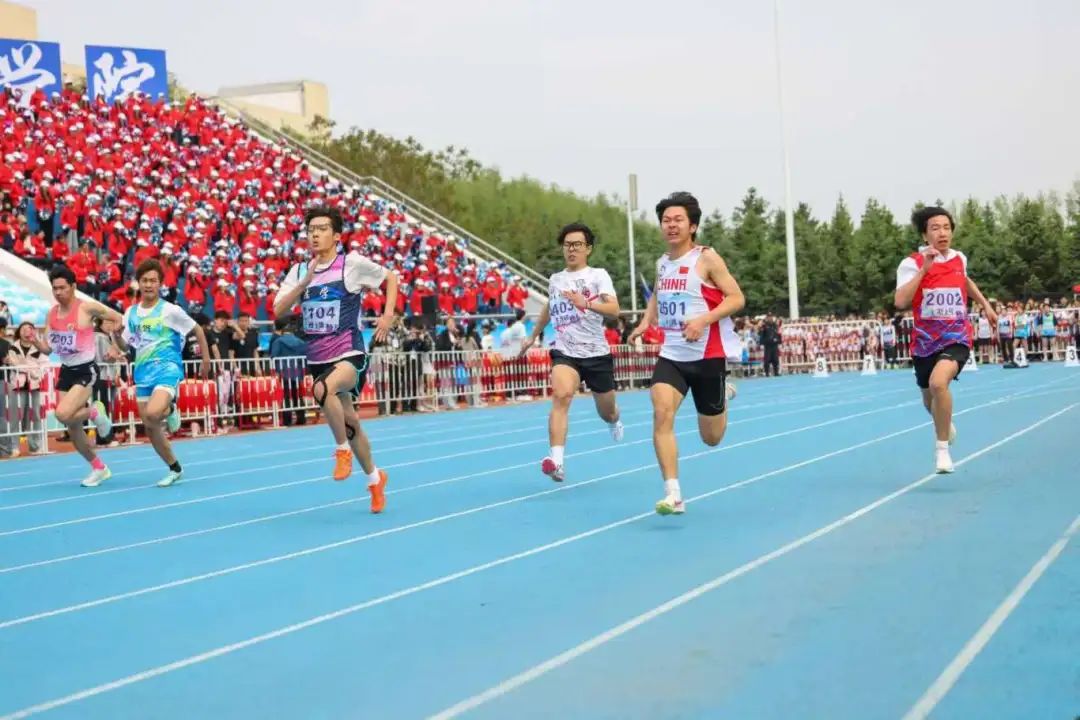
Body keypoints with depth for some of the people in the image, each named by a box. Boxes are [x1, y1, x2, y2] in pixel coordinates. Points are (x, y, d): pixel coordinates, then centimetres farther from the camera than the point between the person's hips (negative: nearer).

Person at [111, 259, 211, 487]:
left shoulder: (170, 310, -6)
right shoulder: (131, 313, 8)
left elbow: (197, 329, 5)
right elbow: (125, 347, 14)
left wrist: (205, 360, 7)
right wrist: (117, 335, -8)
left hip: (167, 368, -5)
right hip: (143, 373, 6)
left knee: (153, 414, -31)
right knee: (150, 428, 5)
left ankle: (171, 409, 5)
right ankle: (175, 469, 22)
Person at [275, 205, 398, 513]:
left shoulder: (352, 263, -6)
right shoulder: (299, 271, 6)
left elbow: (390, 277, 8)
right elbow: (279, 310, -4)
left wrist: (388, 314, -4)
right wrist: (305, 283, -16)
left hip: (349, 355, -5)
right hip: (318, 359, 5)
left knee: (323, 389, -37)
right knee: (349, 423, 14)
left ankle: (343, 450, -15)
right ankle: (374, 478, 35)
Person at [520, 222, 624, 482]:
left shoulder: (598, 275, -2)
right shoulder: (555, 280, 10)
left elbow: (614, 309, -19)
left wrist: (586, 304, -35)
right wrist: (533, 336, 38)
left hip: (597, 353, -1)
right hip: (565, 353, 1)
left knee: (606, 413, 13)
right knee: (561, 395, -28)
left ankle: (614, 422, 54)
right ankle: (557, 460, -38)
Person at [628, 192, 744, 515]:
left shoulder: (706, 259, -9)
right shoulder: (662, 263, 9)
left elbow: (736, 298, -12)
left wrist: (704, 319, -26)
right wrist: (646, 321, 11)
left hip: (707, 355, -4)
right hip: (671, 355, 4)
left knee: (711, 438, 8)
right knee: (661, 413, -22)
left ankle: (724, 395, 43)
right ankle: (673, 494, -21)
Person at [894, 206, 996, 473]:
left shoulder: (959, 258, 3)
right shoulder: (912, 263, -10)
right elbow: (900, 301, -26)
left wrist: (985, 304, 25)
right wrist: (924, 268, -27)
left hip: (956, 338, -1)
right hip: (925, 341, 1)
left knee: (938, 382, -30)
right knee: (929, 400, 19)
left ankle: (942, 447, -15)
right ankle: (946, 424, 57)